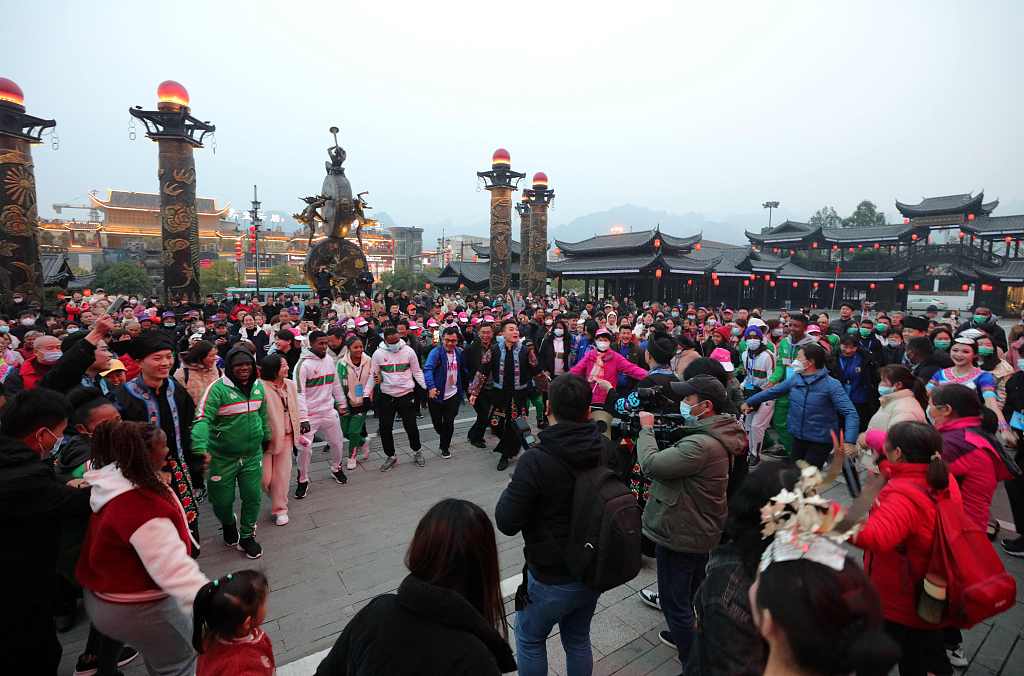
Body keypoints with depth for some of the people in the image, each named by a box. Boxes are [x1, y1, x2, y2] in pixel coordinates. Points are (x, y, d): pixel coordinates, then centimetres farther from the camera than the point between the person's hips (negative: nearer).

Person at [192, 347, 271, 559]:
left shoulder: (258, 386, -1)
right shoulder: (218, 388, -18)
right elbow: (202, 419, -27)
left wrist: (266, 436, 22)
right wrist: (200, 448, -40)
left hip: (252, 454, 4)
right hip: (222, 457, -4)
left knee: (253, 497, 8)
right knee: (222, 500, 11)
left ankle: (247, 536, 30)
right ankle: (228, 525, 45)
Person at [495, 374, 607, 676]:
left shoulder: (536, 461, -28)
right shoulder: (606, 450, -11)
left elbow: (506, 523, -22)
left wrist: (513, 489, -5)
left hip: (552, 580, -5)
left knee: (530, 640, 22)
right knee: (578, 640, 27)